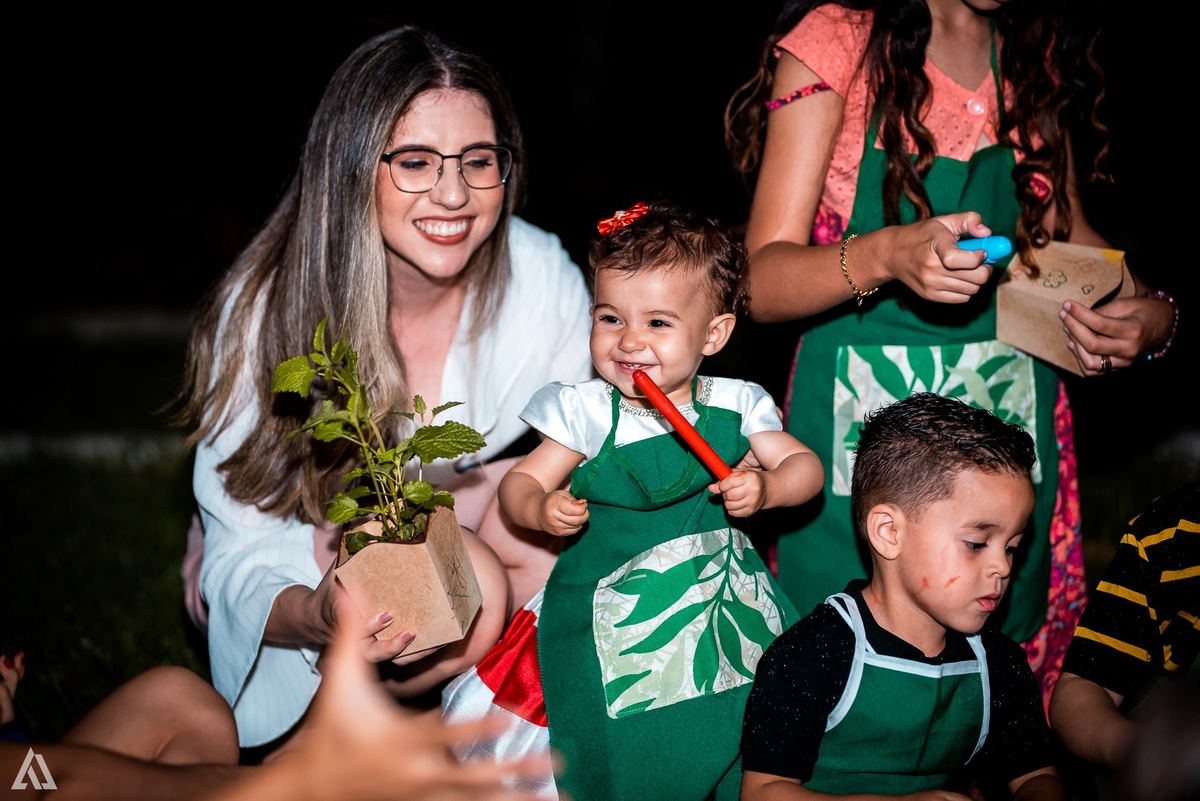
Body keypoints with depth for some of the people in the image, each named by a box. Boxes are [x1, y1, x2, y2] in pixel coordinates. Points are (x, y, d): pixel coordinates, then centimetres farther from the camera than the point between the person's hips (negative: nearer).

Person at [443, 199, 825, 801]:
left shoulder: (734, 405, -2)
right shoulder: (587, 412, -5)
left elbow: (805, 466, 2)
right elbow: (520, 483, -1)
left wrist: (764, 489, -19)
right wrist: (541, 510, -23)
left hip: (722, 609, 2)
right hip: (613, 616, -1)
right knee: (608, 751, -5)